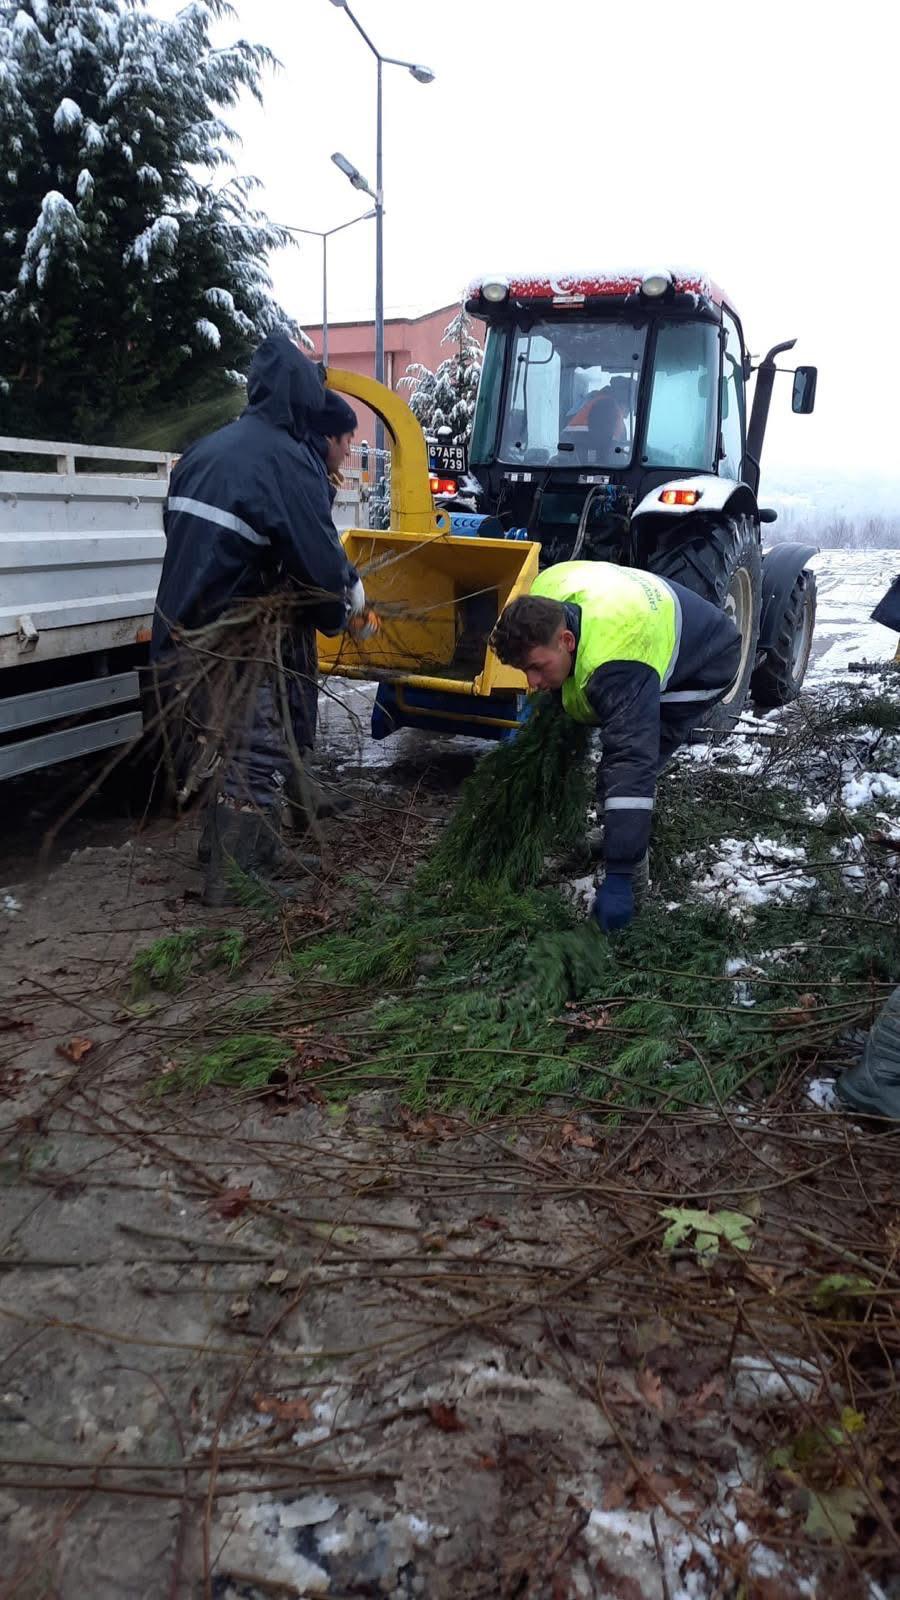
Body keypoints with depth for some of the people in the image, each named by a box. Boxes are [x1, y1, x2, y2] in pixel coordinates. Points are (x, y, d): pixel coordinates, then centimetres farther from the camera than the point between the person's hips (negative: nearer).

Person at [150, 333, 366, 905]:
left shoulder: (206, 450, 13)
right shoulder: (286, 459, -14)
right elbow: (320, 557, -16)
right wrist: (338, 610, 5)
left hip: (179, 638, 9)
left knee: (224, 753, 22)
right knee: (259, 759, 1)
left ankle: (226, 861, 35)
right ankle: (237, 883, 7)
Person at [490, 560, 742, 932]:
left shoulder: (616, 669, -46)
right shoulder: (542, 599, -23)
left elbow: (632, 767, -50)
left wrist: (618, 878, -51)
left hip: (707, 665, -9)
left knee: (623, 766, -21)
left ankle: (632, 869, -5)